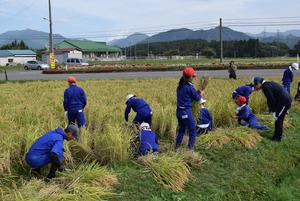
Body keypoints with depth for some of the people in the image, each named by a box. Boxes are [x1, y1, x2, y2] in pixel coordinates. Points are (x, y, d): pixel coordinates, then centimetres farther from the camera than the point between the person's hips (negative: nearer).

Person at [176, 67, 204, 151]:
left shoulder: (180, 86, 9)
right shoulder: (189, 87, -14)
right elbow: (197, 98, -6)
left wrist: (197, 92, 12)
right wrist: (201, 94, 15)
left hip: (179, 111, 8)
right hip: (186, 111, -8)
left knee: (181, 129, 20)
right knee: (192, 130, 5)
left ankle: (177, 147, 24)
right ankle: (190, 148, 7)